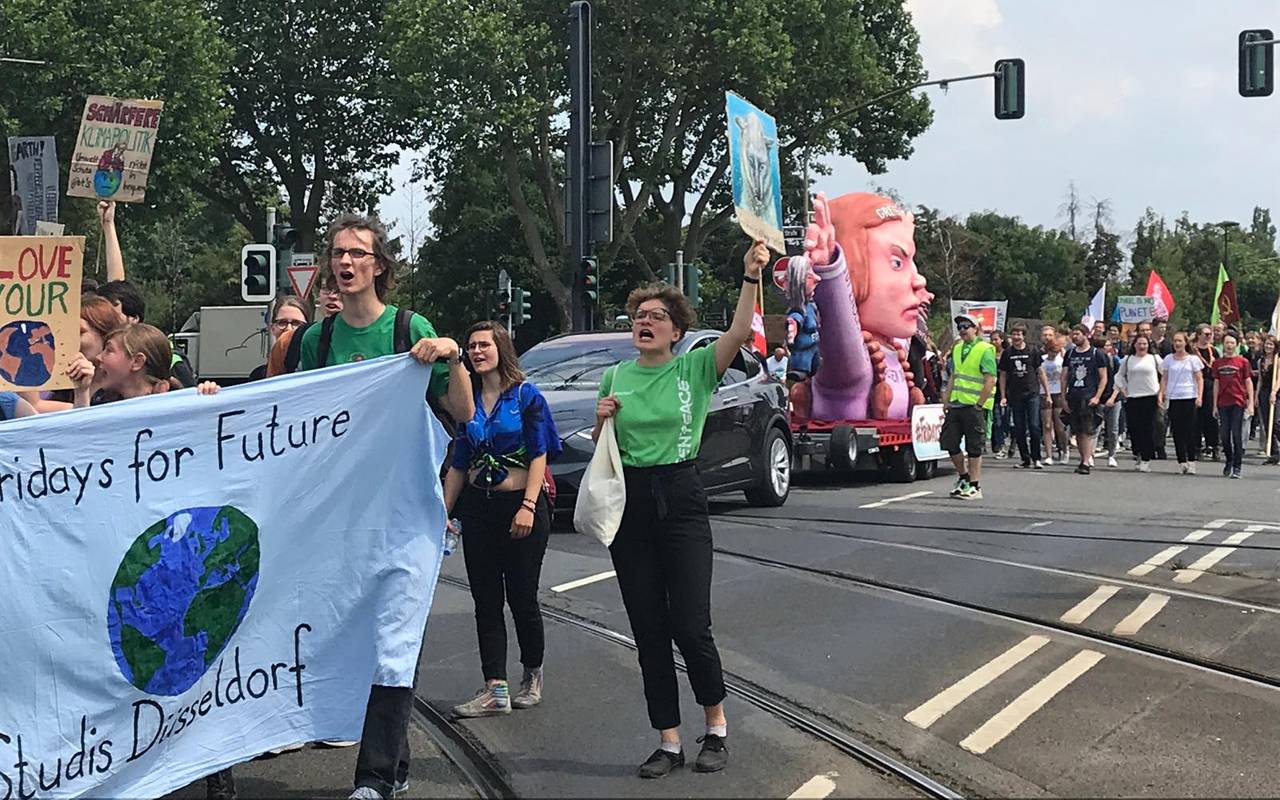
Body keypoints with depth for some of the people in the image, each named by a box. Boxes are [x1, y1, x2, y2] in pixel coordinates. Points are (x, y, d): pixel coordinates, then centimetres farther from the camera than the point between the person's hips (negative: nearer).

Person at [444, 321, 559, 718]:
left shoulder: (526, 396, -4)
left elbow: (539, 456, -9)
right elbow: (459, 465, 14)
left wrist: (528, 506, -19)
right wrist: (444, 511, 7)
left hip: (520, 506, -5)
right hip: (478, 507, 5)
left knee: (522, 597, 1)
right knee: (485, 600, 1)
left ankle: (533, 677, 22)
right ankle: (495, 690, 2)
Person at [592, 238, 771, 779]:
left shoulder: (695, 368, -1)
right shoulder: (615, 377, 9)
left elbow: (740, 332, -18)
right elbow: (601, 448, 16)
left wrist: (751, 276, -29)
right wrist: (601, 420, -4)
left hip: (681, 501, -3)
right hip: (629, 505, 4)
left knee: (690, 626, -8)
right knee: (648, 631, 5)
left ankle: (716, 728, 14)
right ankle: (668, 742, 14)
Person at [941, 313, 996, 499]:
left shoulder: (985, 350, -8)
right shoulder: (957, 349, 15)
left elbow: (990, 381, -13)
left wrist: (979, 405, -16)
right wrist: (947, 402, 14)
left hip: (974, 406, -7)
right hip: (956, 404, 7)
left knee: (973, 448, -2)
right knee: (949, 442, 7)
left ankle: (975, 486, 4)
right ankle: (964, 477, 25)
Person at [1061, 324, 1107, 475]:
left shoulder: (1096, 353, 2)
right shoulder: (1070, 354, 14)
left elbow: (1103, 378, 1)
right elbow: (1064, 377, 16)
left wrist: (1097, 397, -10)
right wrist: (1063, 398, 7)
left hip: (1089, 397, -5)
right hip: (1073, 398, 5)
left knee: (1087, 431, -10)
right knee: (1077, 432, 7)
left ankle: (1086, 462, -13)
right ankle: (1084, 459, 16)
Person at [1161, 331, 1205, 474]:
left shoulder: (1193, 359, 2)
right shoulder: (1168, 359, 9)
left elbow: (1199, 379, 1)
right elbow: (1164, 378, 12)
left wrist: (1199, 397, -9)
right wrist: (1161, 394, 0)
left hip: (1189, 398, -3)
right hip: (1173, 398, 3)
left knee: (1190, 430, -3)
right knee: (1177, 431, 1)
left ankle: (1191, 462, 1)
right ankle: (1182, 462, 5)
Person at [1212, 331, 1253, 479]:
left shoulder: (1243, 361, 0)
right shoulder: (1218, 363, 8)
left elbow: (1249, 382, 1)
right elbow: (1216, 384, 11)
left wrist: (1250, 404, -6)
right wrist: (1215, 405, 8)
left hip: (1238, 403, -3)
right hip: (1223, 404, 3)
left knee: (1237, 435, -4)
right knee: (1224, 435, 6)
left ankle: (1237, 467, 0)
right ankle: (1228, 462, 24)